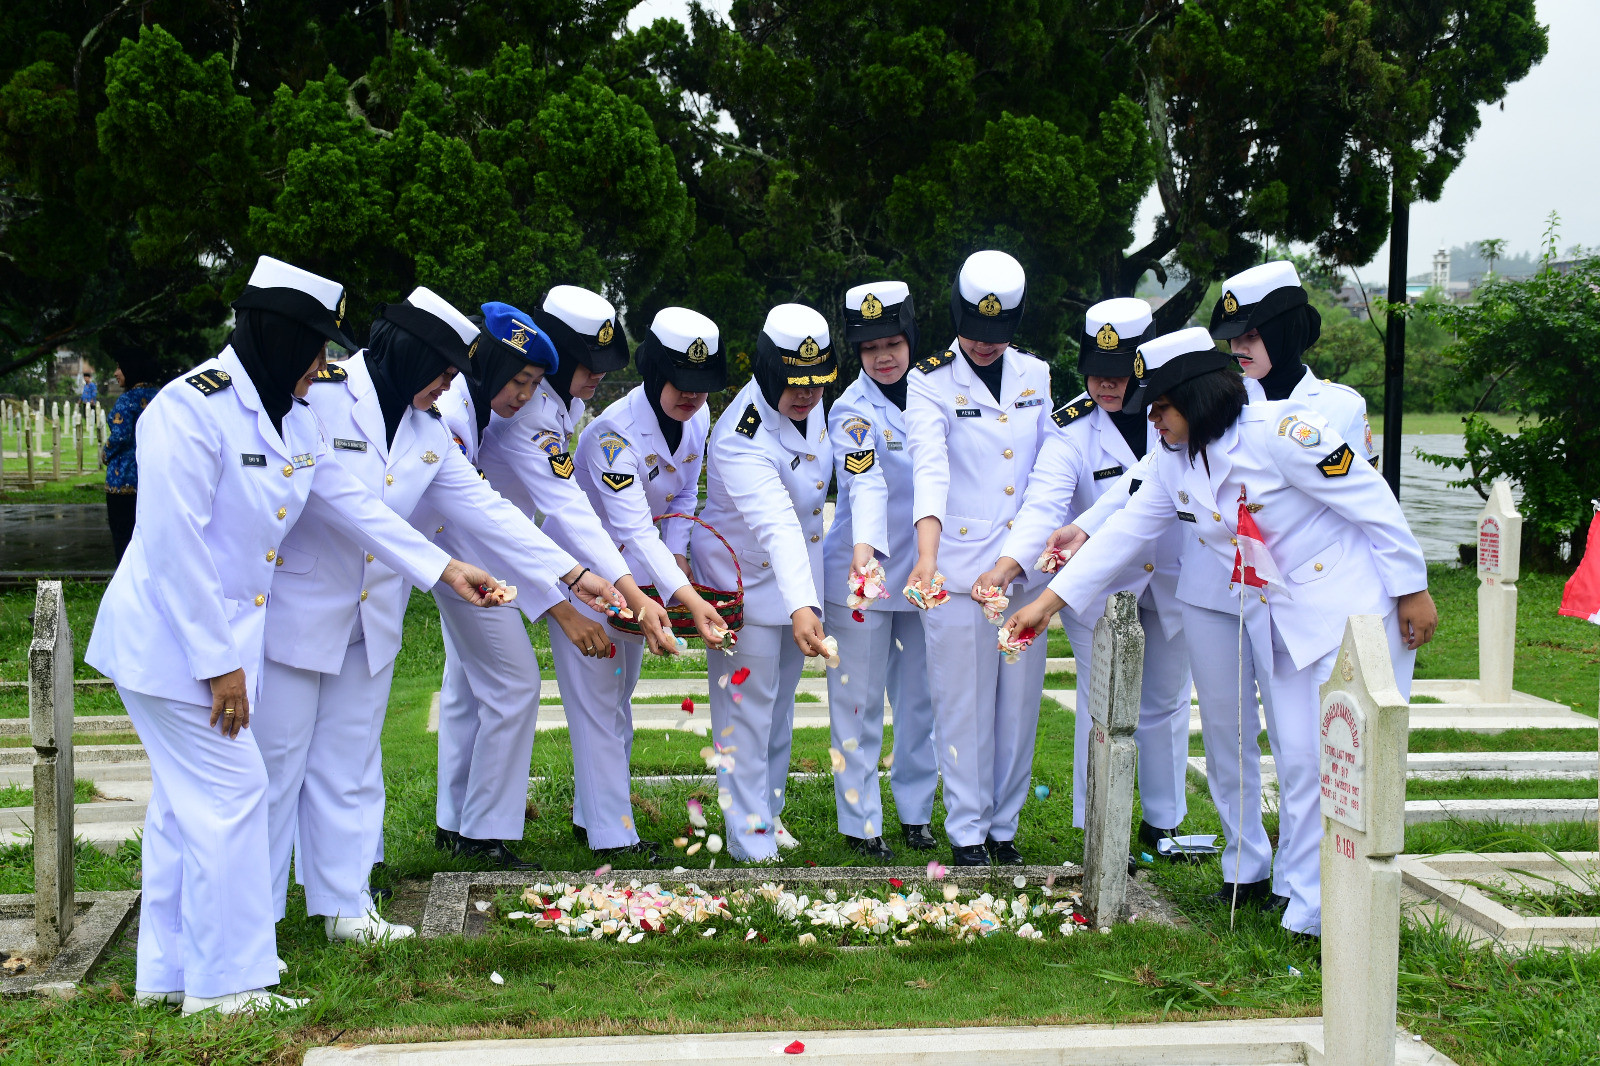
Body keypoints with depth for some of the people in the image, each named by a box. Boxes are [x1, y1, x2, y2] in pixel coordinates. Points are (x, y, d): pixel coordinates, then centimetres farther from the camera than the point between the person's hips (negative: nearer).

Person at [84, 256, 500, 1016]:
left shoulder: (291, 417, 7)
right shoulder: (190, 410, -22)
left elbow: (352, 503, 13)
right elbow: (175, 547, -24)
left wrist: (443, 568, 11)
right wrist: (218, 662, -22)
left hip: (220, 637, 9)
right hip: (172, 642, -9)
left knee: (187, 799, 15)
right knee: (230, 791, -5)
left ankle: (168, 973, 26)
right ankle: (224, 983, 7)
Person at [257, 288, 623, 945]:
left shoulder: (429, 432, 8)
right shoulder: (316, 398, -15)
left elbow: (484, 509, 7)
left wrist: (572, 573, 2)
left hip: (372, 620, 7)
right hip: (294, 611, -7)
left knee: (350, 768, 12)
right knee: (273, 763, 1)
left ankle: (345, 906, 20)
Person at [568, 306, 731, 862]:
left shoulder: (698, 417, -9)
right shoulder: (614, 432, -32)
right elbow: (634, 530, -41)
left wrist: (678, 558, -11)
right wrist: (689, 600, -50)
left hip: (638, 573, 8)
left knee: (619, 697, 16)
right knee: (596, 702, -5)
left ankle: (592, 810, 29)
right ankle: (611, 834, 1)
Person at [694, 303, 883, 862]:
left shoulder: (813, 403, -10)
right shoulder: (741, 439, -34)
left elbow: (863, 466, -3)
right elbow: (776, 523, -47)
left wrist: (864, 540, -18)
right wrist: (800, 608, -57)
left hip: (800, 576, 8)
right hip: (745, 580, -8)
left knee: (781, 702, 20)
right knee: (748, 710, -2)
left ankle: (768, 811, 36)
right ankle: (751, 843, 8)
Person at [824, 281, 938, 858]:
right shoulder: (853, 411, -13)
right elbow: (866, 486, -27)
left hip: (923, 571, 5)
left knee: (921, 696, 13)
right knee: (860, 702, 3)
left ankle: (916, 810, 25)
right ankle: (860, 822, 11)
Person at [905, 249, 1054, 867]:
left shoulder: (1036, 377, 10)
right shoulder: (930, 383, -5)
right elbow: (930, 469, -21)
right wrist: (926, 557, -34)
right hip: (958, 570, -4)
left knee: (1019, 701, 9)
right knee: (964, 704, 1)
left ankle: (1004, 826, 21)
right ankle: (967, 832, 13)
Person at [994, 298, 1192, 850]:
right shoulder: (1072, 427, -17)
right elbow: (1044, 503, -29)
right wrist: (1007, 564, -47)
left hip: (1174, 582, 3)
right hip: (1099, 586, -3)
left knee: (1167, 702, 16)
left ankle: (1162, 821, 32)